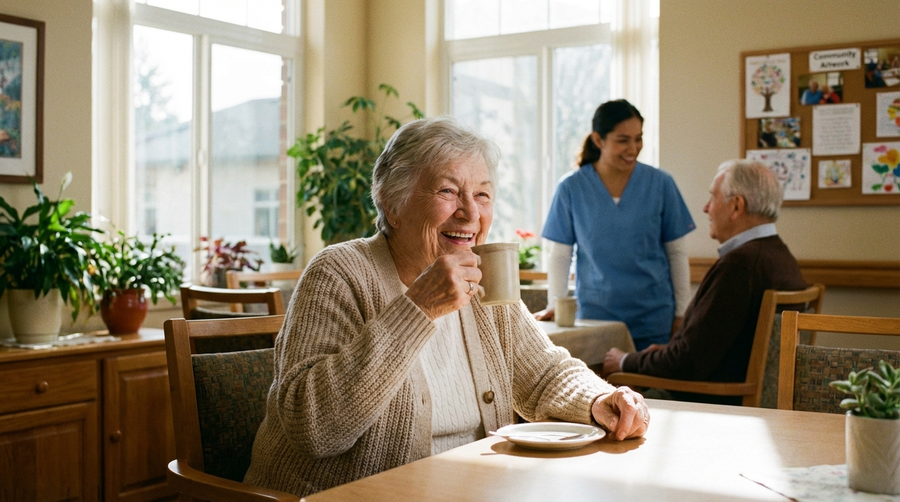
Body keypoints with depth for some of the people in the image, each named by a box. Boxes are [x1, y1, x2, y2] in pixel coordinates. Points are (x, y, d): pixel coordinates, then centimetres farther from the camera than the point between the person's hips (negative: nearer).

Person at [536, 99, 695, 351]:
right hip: (595, 316, -1)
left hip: (654, 319, 1)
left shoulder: (660, 184, -1)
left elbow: (676, 254, 4)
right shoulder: (572, 188, -3)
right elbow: (560, 256, 2)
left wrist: (681, 314, 3)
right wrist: (554, 307, -8)